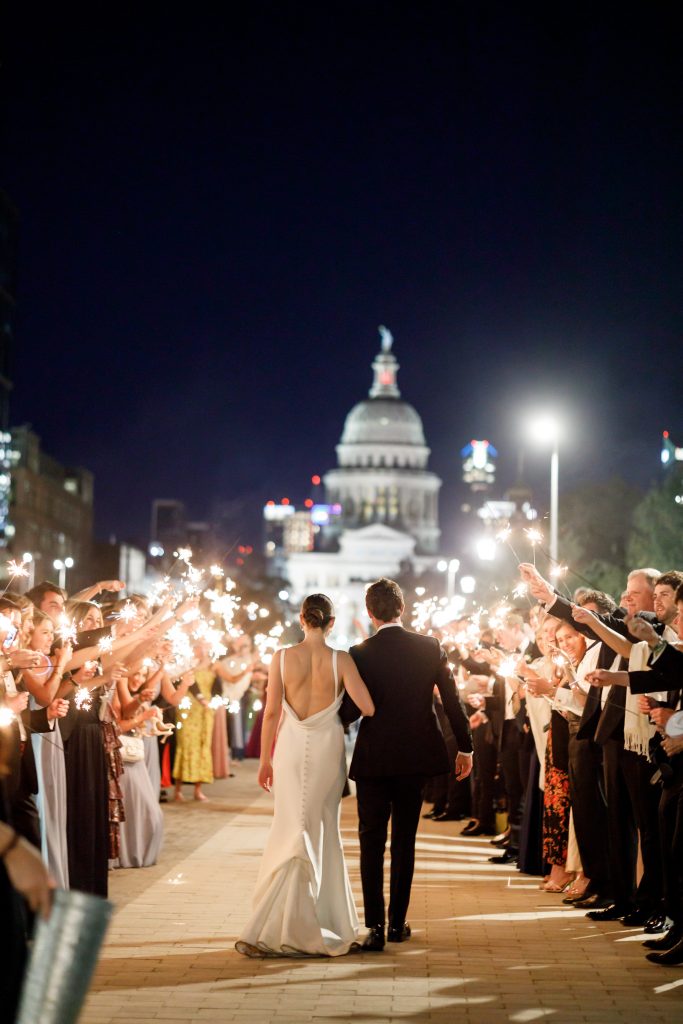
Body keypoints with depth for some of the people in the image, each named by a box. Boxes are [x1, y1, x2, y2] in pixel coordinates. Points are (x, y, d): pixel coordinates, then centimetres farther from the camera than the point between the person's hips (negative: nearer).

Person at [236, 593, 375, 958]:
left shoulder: (282, 657, -5)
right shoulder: (341, 660, -7)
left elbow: (272, 712, -3)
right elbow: (367, 708, -11)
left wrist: (265, 759, 5)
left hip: (292, 748, 1)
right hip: (327, 749, 0)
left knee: (297, 832, 7)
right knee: (324, 830, 12)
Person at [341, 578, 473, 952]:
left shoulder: (360, 654, -10)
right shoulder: (430, 647, -2)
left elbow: (349, 710, -11)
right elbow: (452, 700, 1)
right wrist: (465, 747, 9)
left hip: (373, 760, -3)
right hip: (415, 757, 3)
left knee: (372, 843, 3)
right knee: (404, 841, 13)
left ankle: (375, 926, -4)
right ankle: (397, 922, 16)